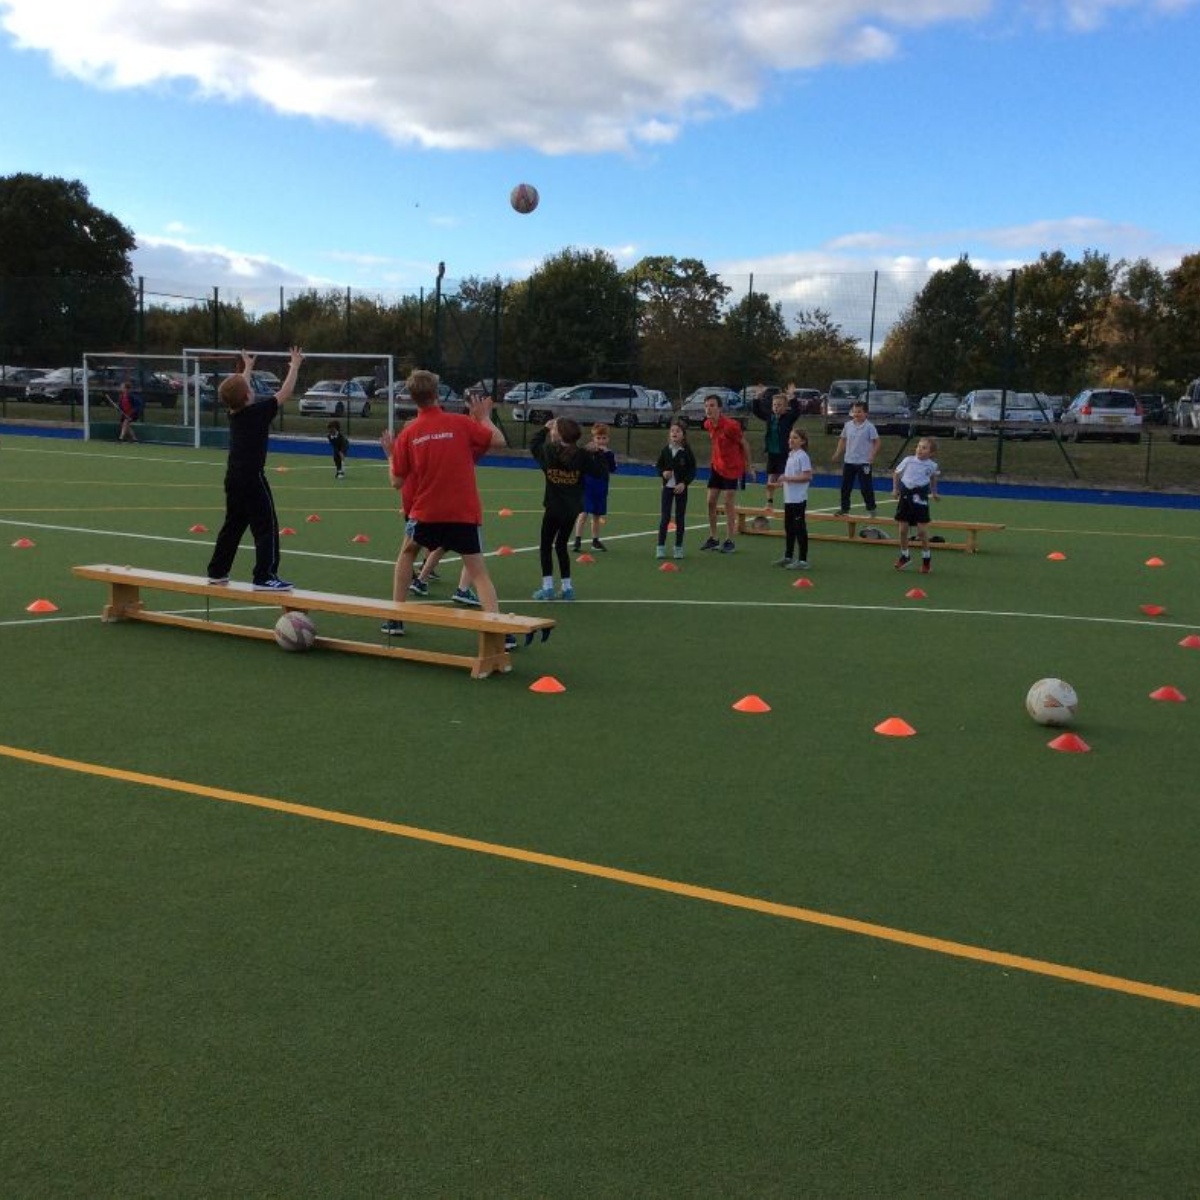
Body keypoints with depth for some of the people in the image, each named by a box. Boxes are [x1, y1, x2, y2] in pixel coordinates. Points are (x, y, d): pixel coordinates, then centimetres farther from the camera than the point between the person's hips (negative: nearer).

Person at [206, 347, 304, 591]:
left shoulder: (234, 413, 9)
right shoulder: (258, 412, -11)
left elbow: (241, 390, 29)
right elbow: (285, 393, -6)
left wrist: (248, 367, 43)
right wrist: (295, 366, 5)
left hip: (234, 477, 8)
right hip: (252, 478, -8)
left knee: (233, 525, 18)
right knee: (266, 527, -5)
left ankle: (217, 571, 24)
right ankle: (265, 577, -9)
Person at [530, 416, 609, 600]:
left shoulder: (548, 451, -9)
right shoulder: (583, 455, -7)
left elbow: (533, 444, 12)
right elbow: (601, 472, -4)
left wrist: (545, 428, 21)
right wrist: (597, 453, 4)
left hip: (554, 508, -3)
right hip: (572, 509, 3)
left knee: (546, 546, 10)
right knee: (561, 545, 16)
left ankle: (547, 587, 4)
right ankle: (567, 587, 15)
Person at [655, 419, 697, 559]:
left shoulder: (687, 452, -6)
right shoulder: (665, 450, 1)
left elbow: (692, 470, -4)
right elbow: (658, 466, 10)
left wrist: (684, 483, -16)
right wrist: (663, 472, -11)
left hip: (681, 488, -1)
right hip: (667, 487, 1)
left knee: (680, 518, 5)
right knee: (664, 518, -1)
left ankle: (679, 547, 14)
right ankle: (661, 547, 4)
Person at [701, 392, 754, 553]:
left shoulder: (730, 425, -22)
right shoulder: (708, 424, -2)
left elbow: (744, 444, -11)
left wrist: (749, 466, -4)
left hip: (732, 469, -6)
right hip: (716, 466, 6)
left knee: (729, 504, -2)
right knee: (711, 502, 4)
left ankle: (729, 541, 8)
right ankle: (713, 539, 15)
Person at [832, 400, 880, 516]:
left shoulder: (869, 427, -9)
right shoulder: (848, 425, 5)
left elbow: (877, 442, -8)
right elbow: (843, 440, 17)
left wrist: (872, 455, -20)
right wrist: (838, 453, 7)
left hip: (863, 463, -5)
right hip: (848, 461, 5)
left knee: (866, 488, -1)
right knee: (845, 487, 8)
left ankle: (871, 509, 10)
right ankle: (844, 509, 18)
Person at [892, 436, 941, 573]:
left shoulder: (932, 465, -1)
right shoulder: (908, 460, -2)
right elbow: (896, 473, 10)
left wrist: (934, 492, 18)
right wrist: (895, 488, 5)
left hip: (920, 497, -1)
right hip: (905, 495, 1)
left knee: (922, 530, -4)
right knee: (903, 529, 5)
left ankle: (926, 558, 13)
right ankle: (904, 557, 22)